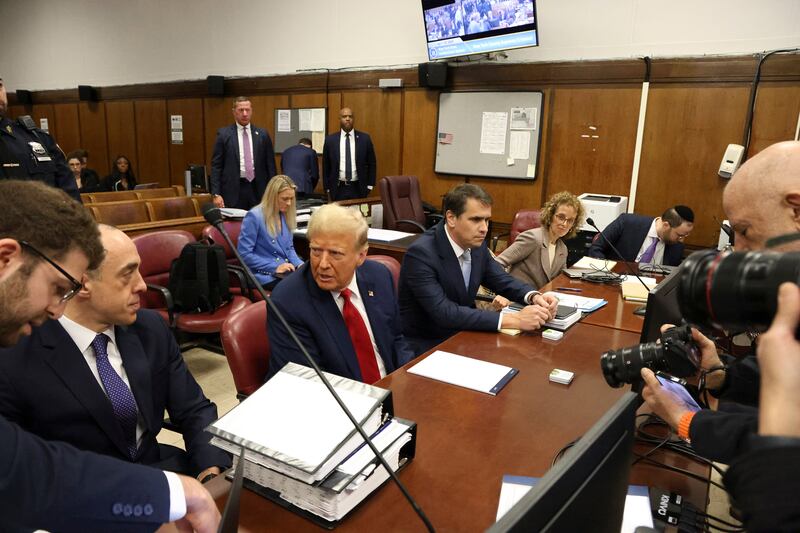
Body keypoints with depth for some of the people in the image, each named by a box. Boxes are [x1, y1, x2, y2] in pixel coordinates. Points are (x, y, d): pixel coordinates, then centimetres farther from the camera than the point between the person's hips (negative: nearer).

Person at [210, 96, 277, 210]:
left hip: (257, 189, 2)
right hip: (233, 190, -1)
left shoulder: (262, 134, 8)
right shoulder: (224, 134, 3)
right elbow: (216, 166, 1)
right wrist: (216, 194, -7)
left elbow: (270, 165, 9)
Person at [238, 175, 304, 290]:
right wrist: (275, 267, -17)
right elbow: (244, 254, -13)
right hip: (265, 275, -7)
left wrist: (300, 264, -1)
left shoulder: (285, 215, 12)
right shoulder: (254, 216, -10)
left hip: (287, 270, 7)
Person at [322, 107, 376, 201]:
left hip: (358, 188, 0)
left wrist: (370, 185, 2)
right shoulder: (330, 140, 2)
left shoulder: (365, 138, 1)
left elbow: (371, 163, 7)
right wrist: (327, 188, 3)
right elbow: (326, 166, 6)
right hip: (338, 189, 0)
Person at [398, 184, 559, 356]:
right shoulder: (420, 253, -24)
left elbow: (503, 281, 9)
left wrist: (534, 297, -14)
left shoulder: (476, 244, -2)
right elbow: (444, 313, -31)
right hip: (425, 347, -7)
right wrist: (513, 320, -33)